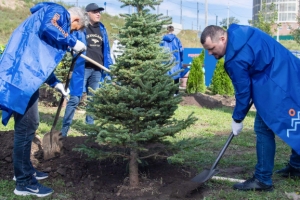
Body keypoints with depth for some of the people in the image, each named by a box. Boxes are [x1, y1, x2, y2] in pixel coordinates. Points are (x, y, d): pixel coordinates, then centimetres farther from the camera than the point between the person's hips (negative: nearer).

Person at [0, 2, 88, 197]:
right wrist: (73, 42, -9)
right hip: (22, 73, -11)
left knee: (29, 124, 17)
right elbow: (48, 28, -22)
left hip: (27, 74, 11)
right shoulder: (58, 11, 2)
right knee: (26, 126, -6)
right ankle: (24, 182, 2)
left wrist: (55, 83, 29)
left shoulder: (57, 18, 29)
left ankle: (25, 170, 30)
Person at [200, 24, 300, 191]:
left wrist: (237, 119, -1)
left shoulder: (236, 58, -22)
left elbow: (243, 91, -14)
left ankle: (263, 180, -1)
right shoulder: (240, 32, 4)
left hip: (278, 86, -11)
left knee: (264, 127, -6)